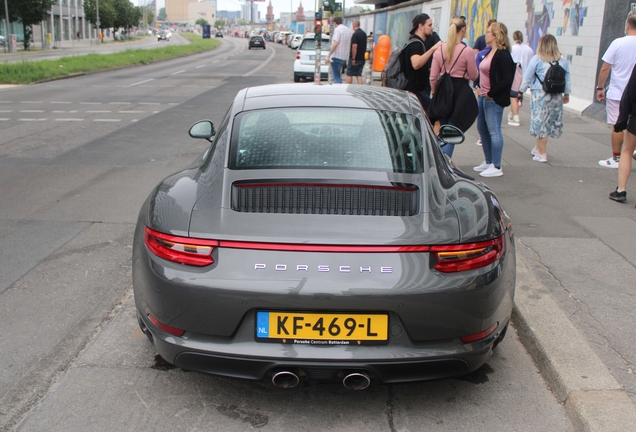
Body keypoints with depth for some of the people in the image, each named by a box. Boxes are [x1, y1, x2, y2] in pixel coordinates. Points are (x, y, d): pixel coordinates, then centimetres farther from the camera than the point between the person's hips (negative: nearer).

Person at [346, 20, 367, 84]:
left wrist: (353, 58, -21)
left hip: (355, 58, -7)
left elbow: (354, 47, -21)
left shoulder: (355, 34, -15)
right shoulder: (364, 34, 12)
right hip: (362, 58, 7)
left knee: (349, 75, 1)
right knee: (359, 75, 7)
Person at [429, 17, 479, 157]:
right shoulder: (467, 51, -12)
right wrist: (475, 65, 17)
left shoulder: (439, 50, 1)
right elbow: (473, 76, -2)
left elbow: (433, 77, 4)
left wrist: (434, 92, 18)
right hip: (460, 92, -4)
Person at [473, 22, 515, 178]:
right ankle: (488, 162, 28)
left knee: (493, 130, -5)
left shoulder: (503, 55, -15)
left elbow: (507, 80, -21)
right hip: (483, 96, 10)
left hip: (494, 99, -10)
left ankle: (496, 167, 2)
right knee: (482, 129, 16)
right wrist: (481, 91, 10)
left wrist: (491, 93, -18)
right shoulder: (490, 52, 13)